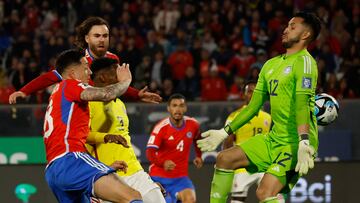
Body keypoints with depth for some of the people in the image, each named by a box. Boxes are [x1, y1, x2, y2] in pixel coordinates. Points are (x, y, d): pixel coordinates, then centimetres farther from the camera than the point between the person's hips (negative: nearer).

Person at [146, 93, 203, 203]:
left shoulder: (193, 124, -2)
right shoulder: (161, 127, -16)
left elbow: (198, 139, 24)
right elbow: (150, 152, -27)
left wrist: (199, 156, 15)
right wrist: (163, 163, -44)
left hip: (180, 177, 2)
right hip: (158, 176, -2)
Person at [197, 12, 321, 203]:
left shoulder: (304, 61, -11)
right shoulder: (271, 65, 16)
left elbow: (302, 104, -24)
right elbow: (254, 105, 21)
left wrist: (304, 144, -34)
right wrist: (224, 132, 21)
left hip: (296, 143, -9)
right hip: (274, 137, 9)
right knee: (224, 159, 5)